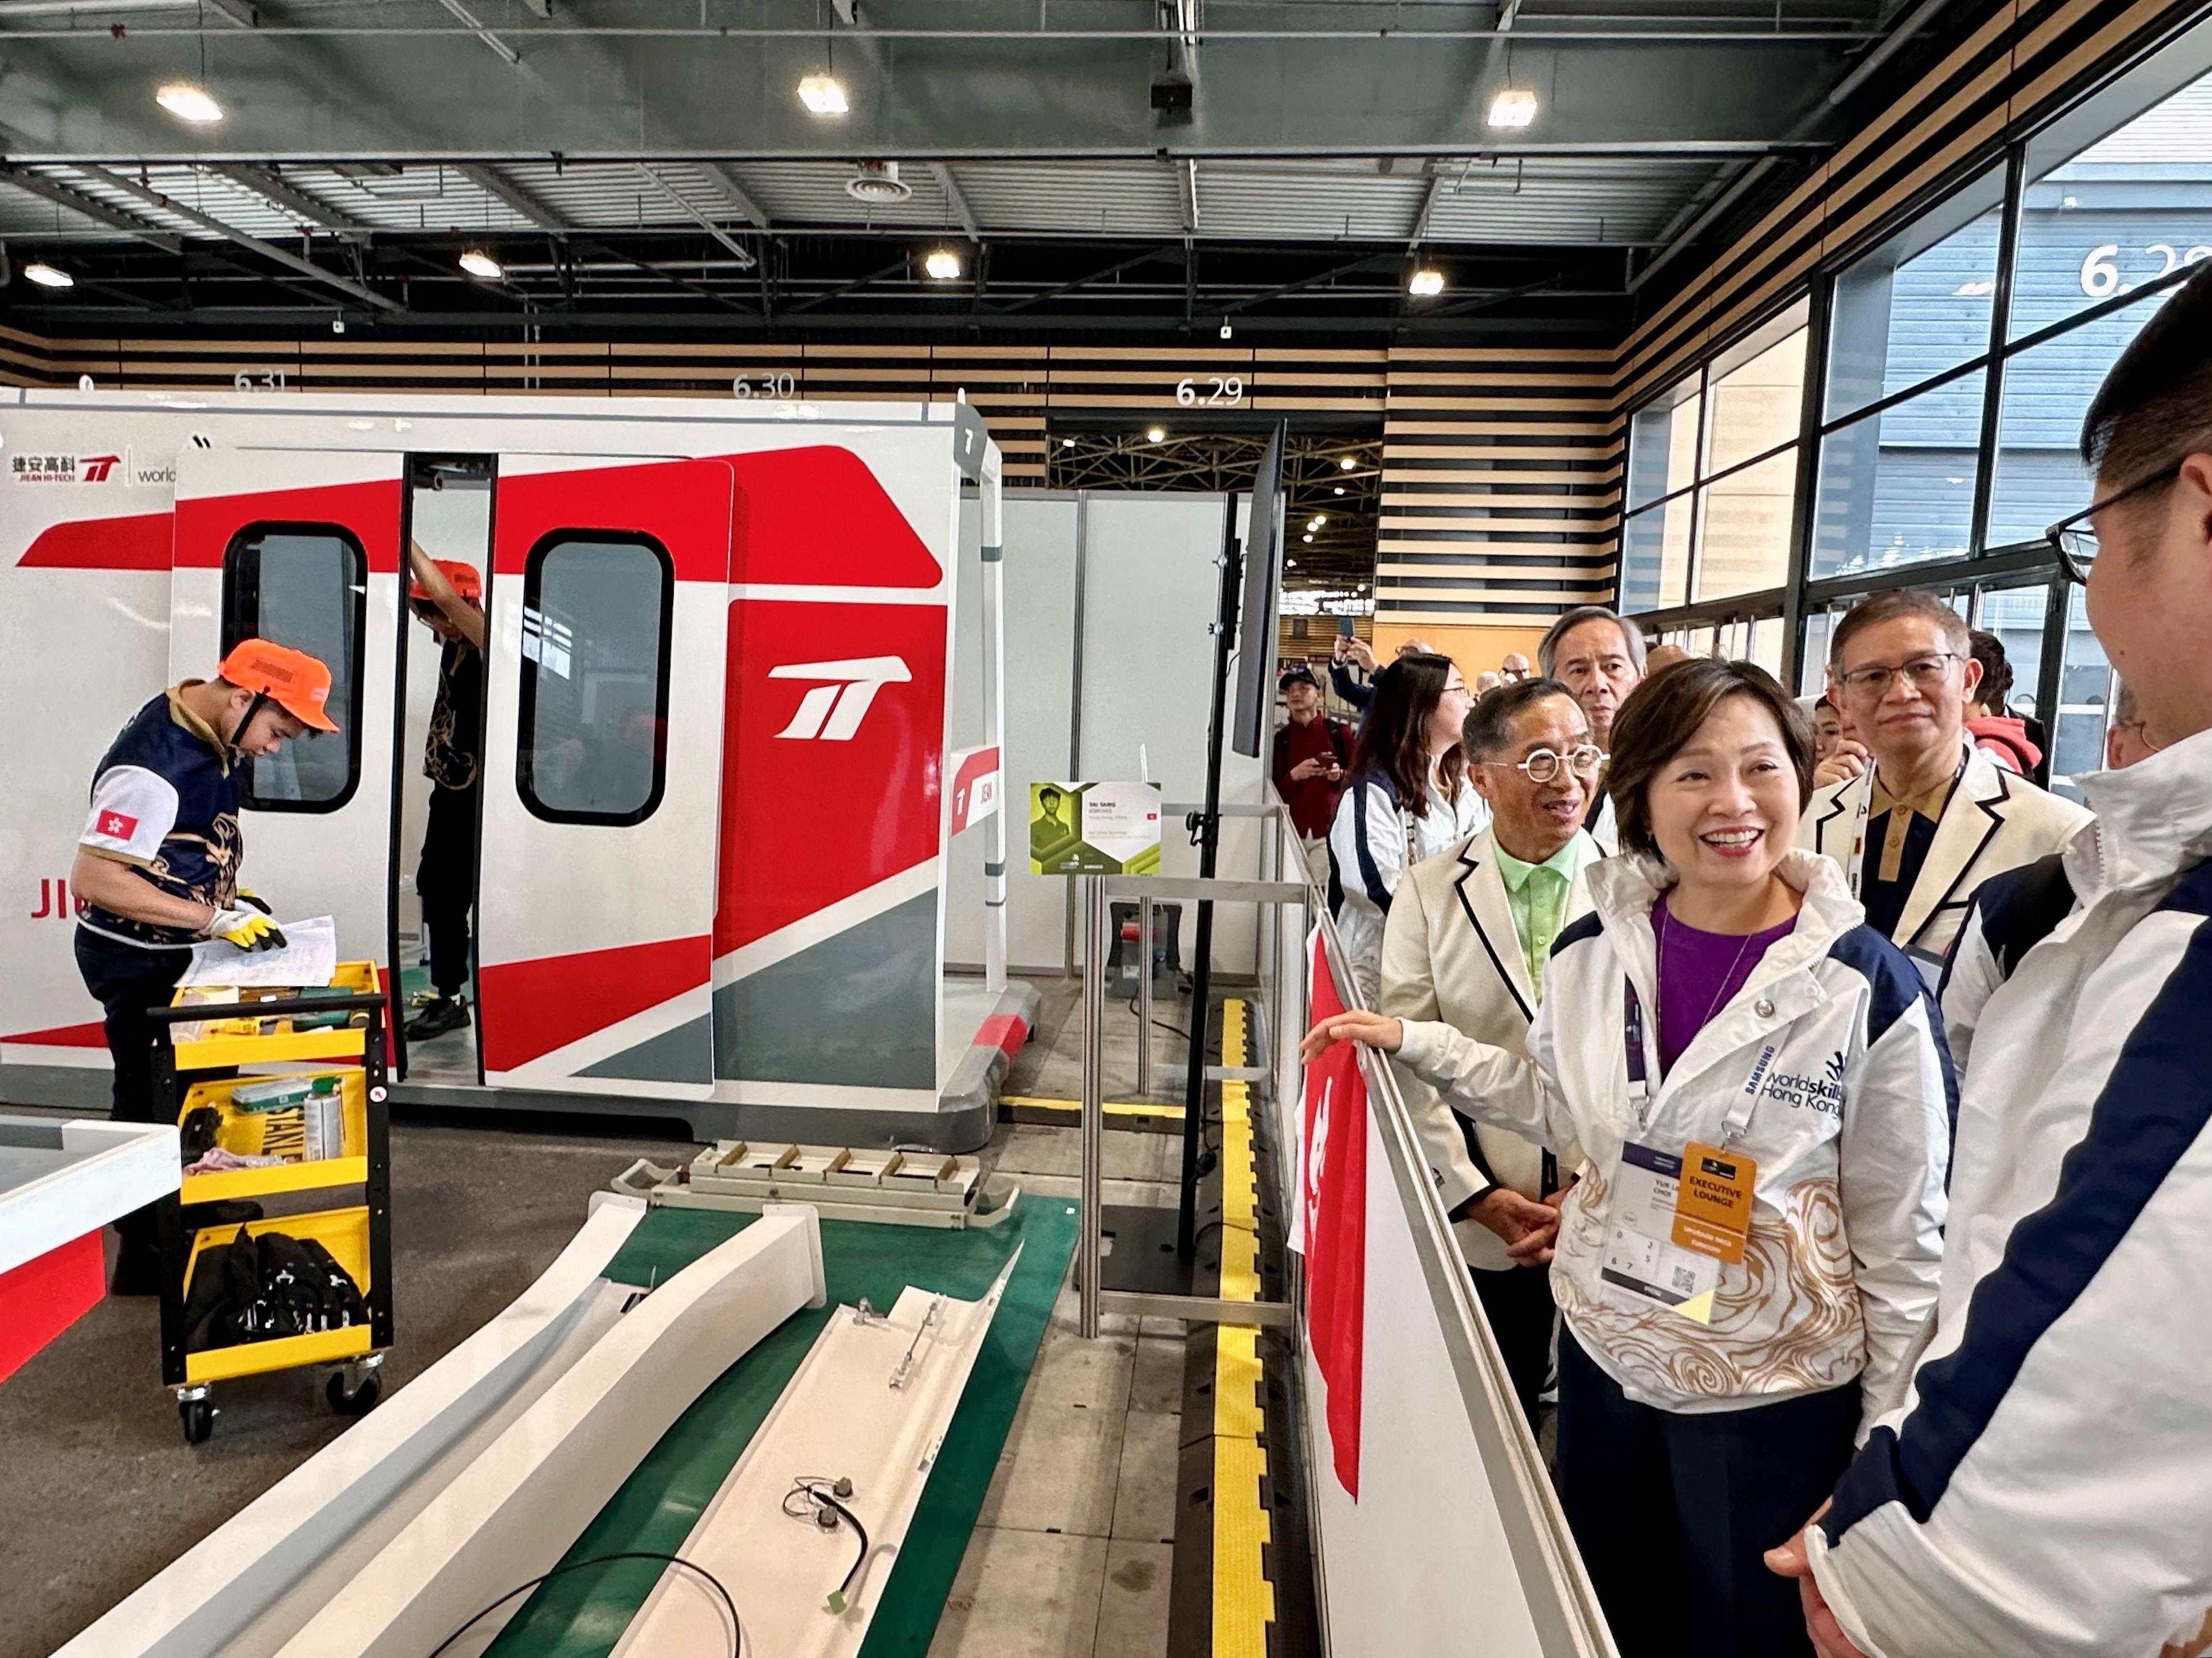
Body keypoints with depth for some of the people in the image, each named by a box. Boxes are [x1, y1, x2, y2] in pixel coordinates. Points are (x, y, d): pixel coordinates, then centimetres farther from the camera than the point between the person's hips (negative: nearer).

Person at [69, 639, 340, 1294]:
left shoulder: (206, 735, 1)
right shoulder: (154, 764, -29)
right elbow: (92, 877, -30)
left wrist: (227, 895, 2)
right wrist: (213, 918, -29)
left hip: (175, 952, 9)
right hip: (135, 961, -9)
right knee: (152, 1101, 4)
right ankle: (147, 1254, 20)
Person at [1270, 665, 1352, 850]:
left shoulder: (1339, 733, 7)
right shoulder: (1279, 739, 8)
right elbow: (1272, 793, 5)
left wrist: (1340, 776, -11)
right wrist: (1294, 776, -13)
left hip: (1330, 832, -1)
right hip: (1292, 833, 1)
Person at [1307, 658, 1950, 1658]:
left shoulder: (1869, 987, -16)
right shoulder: (1592, 950, -6)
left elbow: (1904, 1234, -9)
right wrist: (1414, 1043, 6)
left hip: (1776, 1396, -3)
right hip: (1604, 1351, 4)